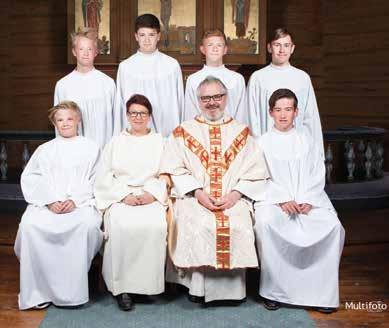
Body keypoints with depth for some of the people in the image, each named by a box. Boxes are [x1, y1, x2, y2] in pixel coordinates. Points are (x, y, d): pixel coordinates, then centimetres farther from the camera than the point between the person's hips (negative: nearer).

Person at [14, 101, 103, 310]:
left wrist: (75, 200, -13)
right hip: (47, 202, 2)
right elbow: (31, 178, 9)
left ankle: (74, 288, -24)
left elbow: (94, 180, 4)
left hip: (81, 202, -2)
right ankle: (38, 291, -22)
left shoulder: (90, 147, 15)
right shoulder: (45, 149, 22)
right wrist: (50, 201, -9)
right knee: (30, 224, -30)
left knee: (88, 223, -35)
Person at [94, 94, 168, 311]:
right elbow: (105, 177, 8)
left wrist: (152, 194, -11)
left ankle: (149, 283, -16)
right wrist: (125, 195, -8)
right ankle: (124, 286, -19)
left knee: (155, 227, -31)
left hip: (152, 197, 0)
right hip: (121, 197, 0)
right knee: (123, 227, -31)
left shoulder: (160, 142, 16)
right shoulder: (116, 142, 17)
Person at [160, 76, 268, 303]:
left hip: (233, 199, 1)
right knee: (198, 226, -29)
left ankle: (231, 287, -8)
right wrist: (198, 192, -11)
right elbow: (176, 170, 2)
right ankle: (198, 286, -13)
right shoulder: (183, 132, 13)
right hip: (193, 197, 0)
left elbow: (256, 172, 6)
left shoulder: (242, 133, 15)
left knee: (237, 226, -27)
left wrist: (235, 194, -9)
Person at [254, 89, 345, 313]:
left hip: (308, 200, 2)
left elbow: (318, 174, 8)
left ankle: (322, 291, -14)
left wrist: (308, 200, -10)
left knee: (333, 226, -26)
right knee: (265, 223, -34)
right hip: (274, 198, -2)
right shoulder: (264, 142, 10)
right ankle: (273, 289, -20)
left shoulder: (306, 141, 16)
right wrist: (282, 200, -15)